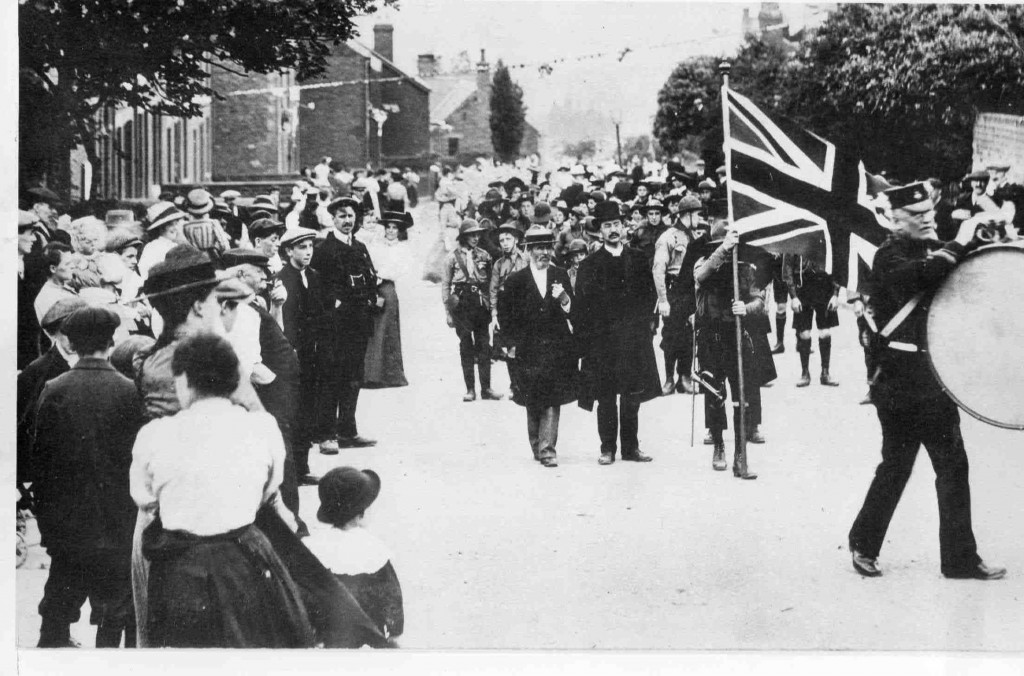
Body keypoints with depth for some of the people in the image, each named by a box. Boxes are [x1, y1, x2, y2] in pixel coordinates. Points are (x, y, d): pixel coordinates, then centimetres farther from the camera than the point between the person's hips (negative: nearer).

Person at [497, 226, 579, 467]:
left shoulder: (561, 276, 7)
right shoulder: (515, 281, 2)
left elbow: (573, 312, 6)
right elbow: (505, 315, 7)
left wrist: (564, 299, -14)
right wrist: (512, 343, 1)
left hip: (557, 349, 0)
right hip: (529, 351, 0)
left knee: (552, 401, -7)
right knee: (533, 403, 8)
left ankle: (547, 449, -7)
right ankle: (538, 447, 23)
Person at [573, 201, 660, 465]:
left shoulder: (638, 260, 9)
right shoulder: (590, 265, 1)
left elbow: (650, 294, 13)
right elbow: (581, 305, 0)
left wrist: (644, 322, 3)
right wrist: (584, 338, -5)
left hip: (635, 339, 2)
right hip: (602, 341, -2)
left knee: (632, 397, 5)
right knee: (606, 398, 0)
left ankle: (631, 447, 12)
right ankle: (607, 448, 6)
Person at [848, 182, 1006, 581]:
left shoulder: (936, 250, 13)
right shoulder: (890, 256, -10)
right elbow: (918, 276, -31)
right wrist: (958, 245, -26)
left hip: (937, 378, 8)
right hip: (903, 381, -7)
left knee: (953, 467, 8)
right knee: (896, 466, 0)